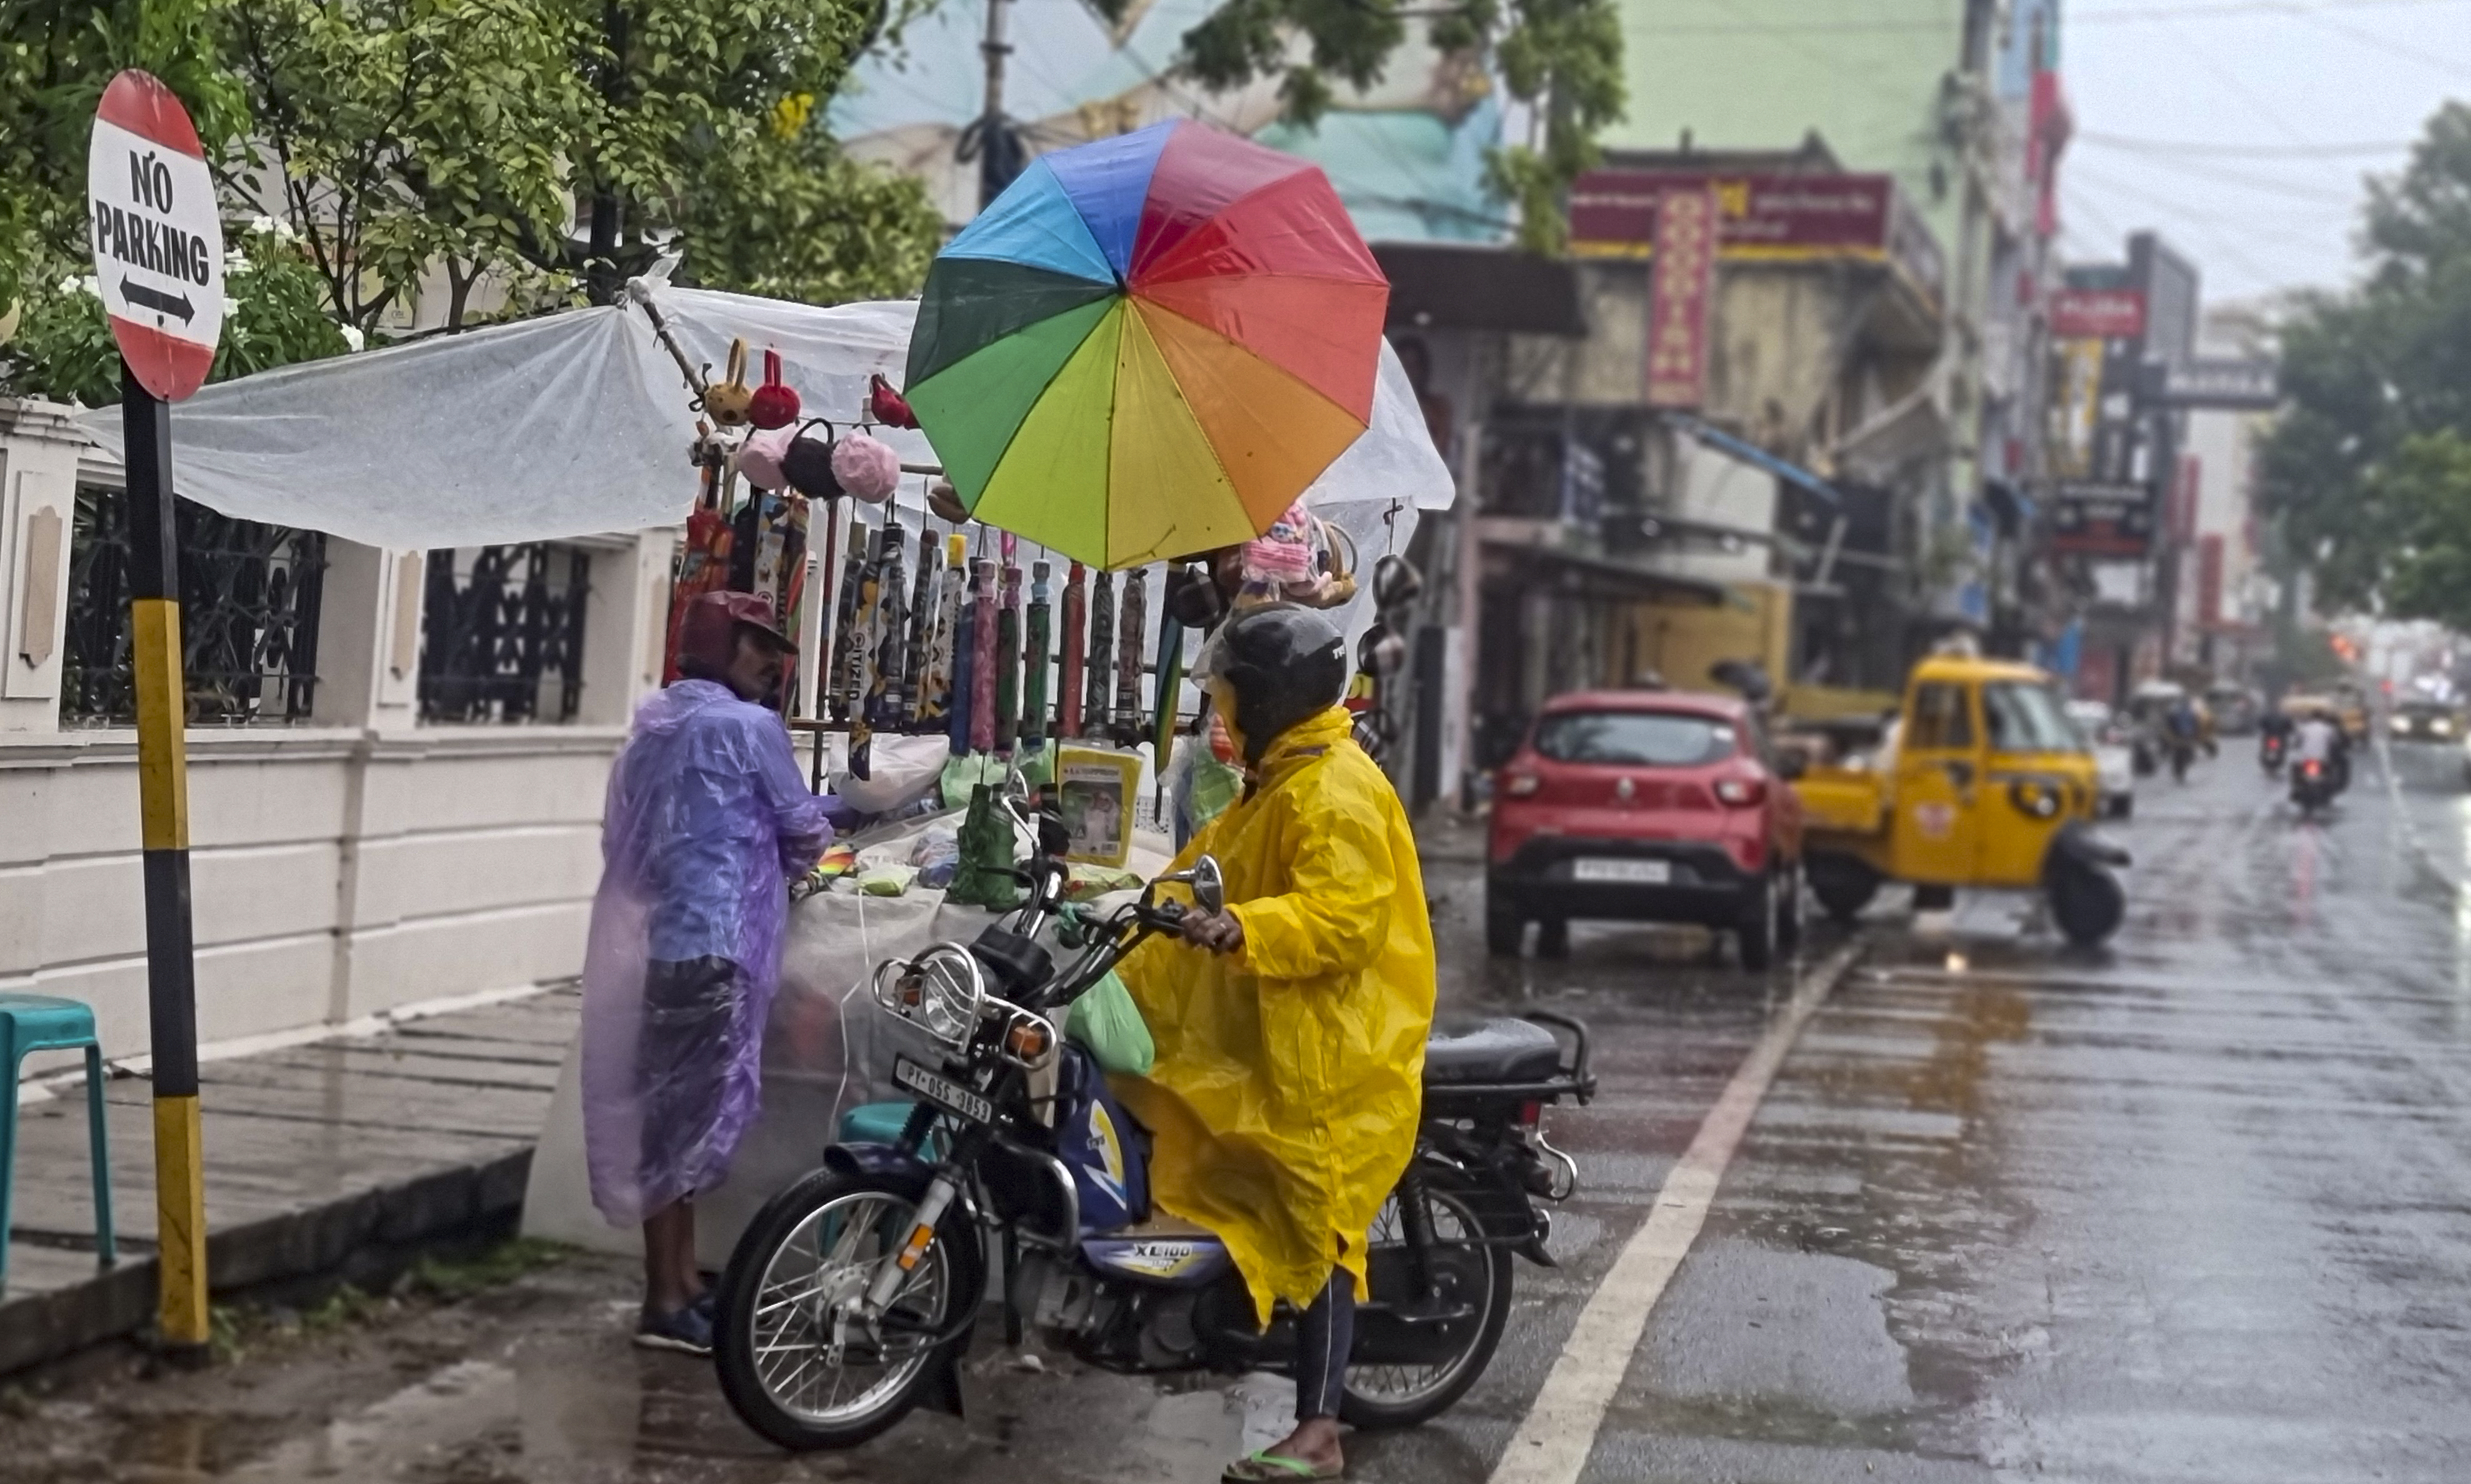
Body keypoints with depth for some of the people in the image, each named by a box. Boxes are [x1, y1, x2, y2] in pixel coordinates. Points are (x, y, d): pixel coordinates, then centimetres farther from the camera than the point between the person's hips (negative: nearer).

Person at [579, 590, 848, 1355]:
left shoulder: (653, 721, 16)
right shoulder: (750, 726, -6)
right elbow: (802, 831, -1)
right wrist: (826, 819, 23)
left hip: (647, 940, 8)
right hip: (709, 942, -8)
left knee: (666, 1111, 13)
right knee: (689, 1118, -6)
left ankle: (683, 1280, 20)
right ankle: (666, 1304, -3)